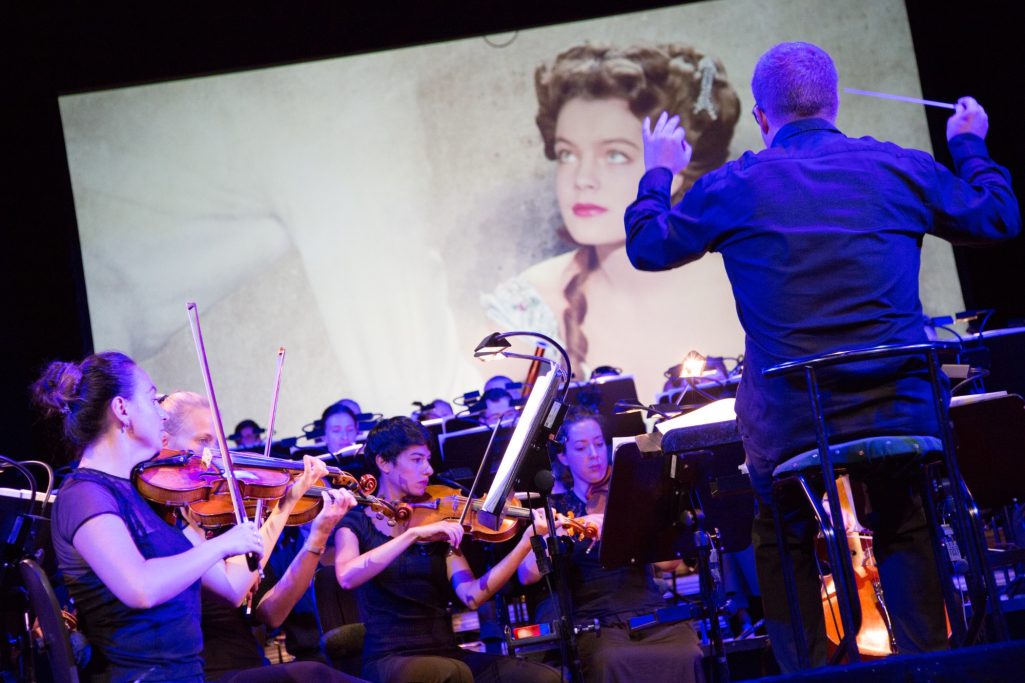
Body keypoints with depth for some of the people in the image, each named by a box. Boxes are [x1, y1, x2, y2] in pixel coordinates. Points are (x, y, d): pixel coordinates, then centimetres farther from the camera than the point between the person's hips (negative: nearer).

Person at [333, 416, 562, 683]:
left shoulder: (438, 523, 14)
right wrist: (413, 533, -23)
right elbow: (347, 577, -19)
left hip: (446, 654, 4)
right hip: (390, 660, -4)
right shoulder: (357, 523, 5)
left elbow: (472, 596, -2)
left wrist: (526, 541, -11)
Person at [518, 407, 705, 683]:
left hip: (651, 614, 2)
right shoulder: (555, 509, 12)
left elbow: (669, 561, -1)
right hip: (594, 622, -1)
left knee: (687, 656, -31)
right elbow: (527, 575, -5)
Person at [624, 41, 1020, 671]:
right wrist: (971, 147, 36)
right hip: (901, 419, 2)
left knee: (783, 546, 19)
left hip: (791, 433, -1)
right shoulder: (900, 169, 1)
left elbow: (647, 247, 14)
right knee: (906, 536, 22)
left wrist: (659, 172, 32)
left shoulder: (732, 189, -3)